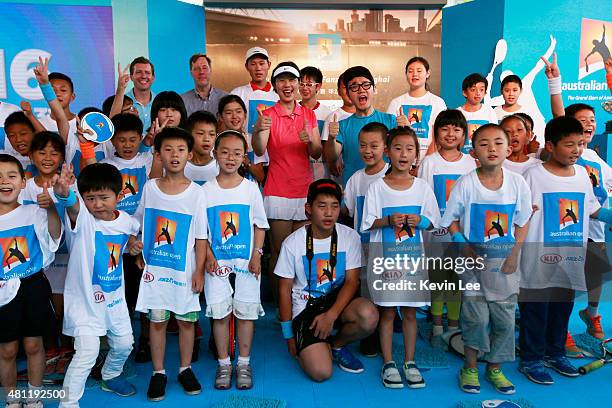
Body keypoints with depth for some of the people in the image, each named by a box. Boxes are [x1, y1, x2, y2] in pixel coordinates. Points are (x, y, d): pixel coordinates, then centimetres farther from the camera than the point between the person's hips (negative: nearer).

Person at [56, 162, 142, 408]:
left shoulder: (126, 221, -4)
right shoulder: (82, 219, -19)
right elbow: (71, 205, -44)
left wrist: (133, 242, -2)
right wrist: (63, 193, -67)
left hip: (114, 296, 6)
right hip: (84, 298, -5)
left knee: (124, 343, 19)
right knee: (88, 351, -15)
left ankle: (111, 376, 49)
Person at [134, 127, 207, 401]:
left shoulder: (196, 193, -6)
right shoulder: (149, 188, -1)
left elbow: (201, 237, -4)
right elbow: (138, 222, 14)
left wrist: (199, 271, -6)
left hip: (185, 269, -1)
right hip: (155, 268, 1)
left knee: (186, 319, 9)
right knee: (157, 320, 8)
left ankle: (185, 368, 27)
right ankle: (158, 372, 23)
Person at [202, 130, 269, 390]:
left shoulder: (251, 188, 1)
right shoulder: (206, 190, 1)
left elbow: (260, 225, 3)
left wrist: (256, 254, -6)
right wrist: (208, 255, -8)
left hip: (246, 261, 0)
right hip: (217, 261, 0)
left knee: (246, 312, 5)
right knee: (220, 313, 5)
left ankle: (244, 363, 20)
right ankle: (224, 364, 20)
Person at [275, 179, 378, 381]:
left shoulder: (350, 237, -5)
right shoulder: (293, 243, -9)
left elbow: (351, 281, -6)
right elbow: (285, 290, -1)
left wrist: (331, 314, -21)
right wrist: (289, 336, 0)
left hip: (338, 300, 2)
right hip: (305, 307, -2)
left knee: (369, 315, -32)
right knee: (320, 372, -21)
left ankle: (337, 345, 1)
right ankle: (307, 347, 16)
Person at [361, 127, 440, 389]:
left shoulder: (422, 187, 4)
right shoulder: (377, 187, -2)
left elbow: (433, 222, 7)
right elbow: (368, 224, -3)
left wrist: (419, 221, -12)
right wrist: (389, 220, -18)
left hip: (413, 257, 2)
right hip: (385, 258, -2)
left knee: (410, 312, 10)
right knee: (387, 312, 6)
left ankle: (410, 362, 23)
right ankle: (388, 363, 19)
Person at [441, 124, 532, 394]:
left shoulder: (517, 183, -3)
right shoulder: (466, 184, -9)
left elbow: (522, 223, 5)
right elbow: (451, 220, -1)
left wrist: (514, 255, -3)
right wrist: (463, 247, -12)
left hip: (505, 261, 2)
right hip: (474, 260, -2)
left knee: (505, 317, 7)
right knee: (475, 316, 0)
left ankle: (495, 368, 26)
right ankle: (470, 368, 20)